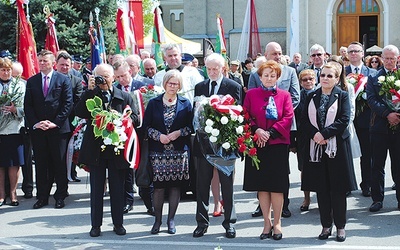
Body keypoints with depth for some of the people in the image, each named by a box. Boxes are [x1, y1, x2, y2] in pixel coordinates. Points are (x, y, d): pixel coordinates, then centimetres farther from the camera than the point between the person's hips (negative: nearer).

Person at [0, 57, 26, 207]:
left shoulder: (19, 85, 6)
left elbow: (25, 108, 2)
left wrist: (15, 109, -16)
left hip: (14, 129, 0)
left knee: (14, 163, 2)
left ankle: (13, 193, 11)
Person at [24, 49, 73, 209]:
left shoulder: (63, 80, 2)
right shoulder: (31, 81, 11)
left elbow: (68, 104, -3)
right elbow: (27, 106, 8)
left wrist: (55, 123, -11)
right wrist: (35, 123, -6)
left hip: (58, 129, -3)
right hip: (37, 129, 3)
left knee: (59, 164, 2)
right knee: (41, 164, 6)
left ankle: (60, 196, 10)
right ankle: (42, 197, 12)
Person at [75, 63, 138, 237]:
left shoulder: (124, 97, 5)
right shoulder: (90, 94, 2)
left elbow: (135, 118, 5)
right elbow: (79, 112, -13)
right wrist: (89, 90, -16)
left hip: (117, 149, 1)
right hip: (95, 149, 0)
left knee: (117, 188, 8)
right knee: (96, 188, 7)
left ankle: (118, 223, 19)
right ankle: (96, 225, 14)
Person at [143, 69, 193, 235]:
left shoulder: (185, 104, 6)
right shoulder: (153, 103, 6)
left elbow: (191, 126, 5)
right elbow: (146, 126, 4)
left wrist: (179, 133, -11)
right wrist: (158, 136, -11)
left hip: (179, 152, 1)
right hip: (158, 152, 0)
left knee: (176, 185, 3)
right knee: (158, 186, -2)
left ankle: (171, 220, 14)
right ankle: (158, 220, 11)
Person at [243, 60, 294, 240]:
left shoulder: (284, 95, 6)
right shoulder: (251, 94, 8)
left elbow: (288, 118, -2)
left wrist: (270, 133, -12)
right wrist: (256, 130, -13)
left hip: (278, 145, -1)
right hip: (257, 144, 1)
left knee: (277, 185, -1)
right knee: (261, 185, 4)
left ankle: (277, 223, 10)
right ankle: (267, 223, 12)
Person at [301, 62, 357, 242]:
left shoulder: (342, 96, 1)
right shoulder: (312, 97, 11)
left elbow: (344, 120, -10)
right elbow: (304, 121, 5)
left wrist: (324, 134, -16)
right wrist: (314, 134, -12)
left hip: (337, 148, -3)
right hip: (315, 148, 3)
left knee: (338, 189, 0)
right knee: (321, 189, 6)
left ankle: (340, 226, 11)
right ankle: (326, 226, 16)